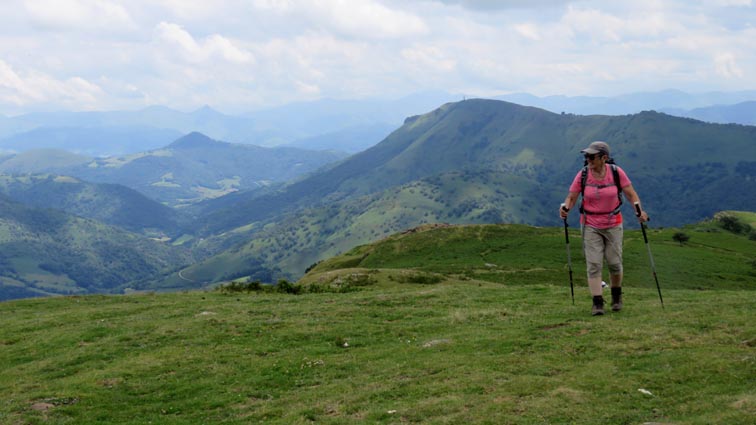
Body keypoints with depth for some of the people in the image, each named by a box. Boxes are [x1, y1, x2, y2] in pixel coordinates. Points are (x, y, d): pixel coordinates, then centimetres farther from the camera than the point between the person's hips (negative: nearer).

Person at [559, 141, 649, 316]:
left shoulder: (616, 172, -10)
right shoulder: (583, 175, -8)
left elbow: (631, 194, -6)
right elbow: (571, 197, -4)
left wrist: (639, 210, -22)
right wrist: (566, 207, -25)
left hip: (613, 224, 0)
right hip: (590, 225, 0)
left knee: (614, 262, 6)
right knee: (593, 264, -7)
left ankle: (616, 295, 32)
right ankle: (597, 302, -2)